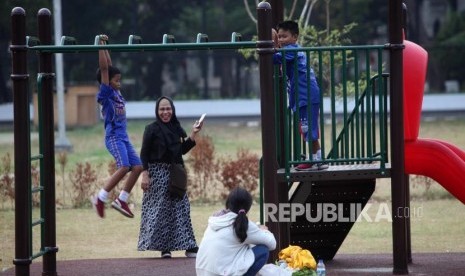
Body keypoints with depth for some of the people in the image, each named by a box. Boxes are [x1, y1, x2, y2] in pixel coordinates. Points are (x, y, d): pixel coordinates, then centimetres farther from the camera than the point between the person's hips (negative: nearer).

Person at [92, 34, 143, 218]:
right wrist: (101, 46, -11)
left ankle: (121, 200, 6)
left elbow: (109, 66, 19)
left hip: (123, 137, 9)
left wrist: (105, 47, 23)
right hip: (113, 136, -9)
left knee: (138, 167, 0)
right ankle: (100, 198, -13)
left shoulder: (117, 93, 14)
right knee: (124, 167, -21)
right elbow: (104, 68, -12)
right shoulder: (106, 93, -6)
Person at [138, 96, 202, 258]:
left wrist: (193, 134, 4)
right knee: (160, 210, -4)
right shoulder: (152, 129, -5)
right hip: (157, 173, -5)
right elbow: (144, 154, -7)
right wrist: (145, 175, -16)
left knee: (180, 209, 3)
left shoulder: (176, 128, 9)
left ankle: (189, 247, 4)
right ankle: (163, 247, 0)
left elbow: (182, 150, 14)